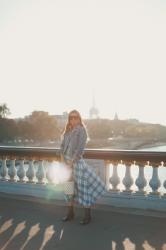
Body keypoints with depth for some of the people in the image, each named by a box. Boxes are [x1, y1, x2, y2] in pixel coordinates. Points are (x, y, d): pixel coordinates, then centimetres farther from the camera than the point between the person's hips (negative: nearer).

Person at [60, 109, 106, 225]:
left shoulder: (81, 130, -8)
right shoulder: (67, 131, 12)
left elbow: (80, 148, -15)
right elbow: (62, 145, 10)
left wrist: (72, 161, -17)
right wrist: (63, 158, -3)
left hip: (77, 162, -7)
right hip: (66, 162, 7)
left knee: (83, 188, -2)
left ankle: (88, 215, 10)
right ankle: (70, 213, 28)